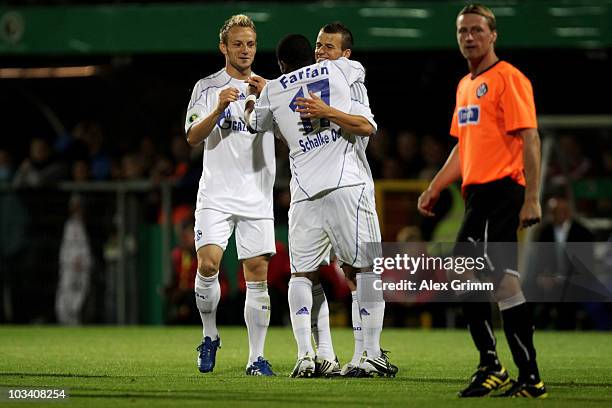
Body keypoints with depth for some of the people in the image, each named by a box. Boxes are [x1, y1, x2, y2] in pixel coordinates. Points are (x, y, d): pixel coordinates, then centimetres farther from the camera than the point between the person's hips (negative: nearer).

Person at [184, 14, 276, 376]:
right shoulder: (207, 88, 6)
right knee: (208, 263, -18)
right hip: (216, 194, -2)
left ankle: (257, 358, 2)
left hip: (258, 196, 2)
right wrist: (219, 109, -21)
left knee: (258, 274, -3)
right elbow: (194, 137, -4)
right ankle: (210, 336, 4)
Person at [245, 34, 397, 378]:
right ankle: (373, 354, 0)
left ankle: (305, 355, -5)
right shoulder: (338, 70, 10)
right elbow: (361, 69, 37)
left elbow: (255, 124, 33)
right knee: (369, 266, 7)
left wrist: (254, 98, 55)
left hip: (305, 192, 1)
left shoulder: (272, 91, 11)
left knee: (301, 273, 10)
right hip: (347, 183, -1)